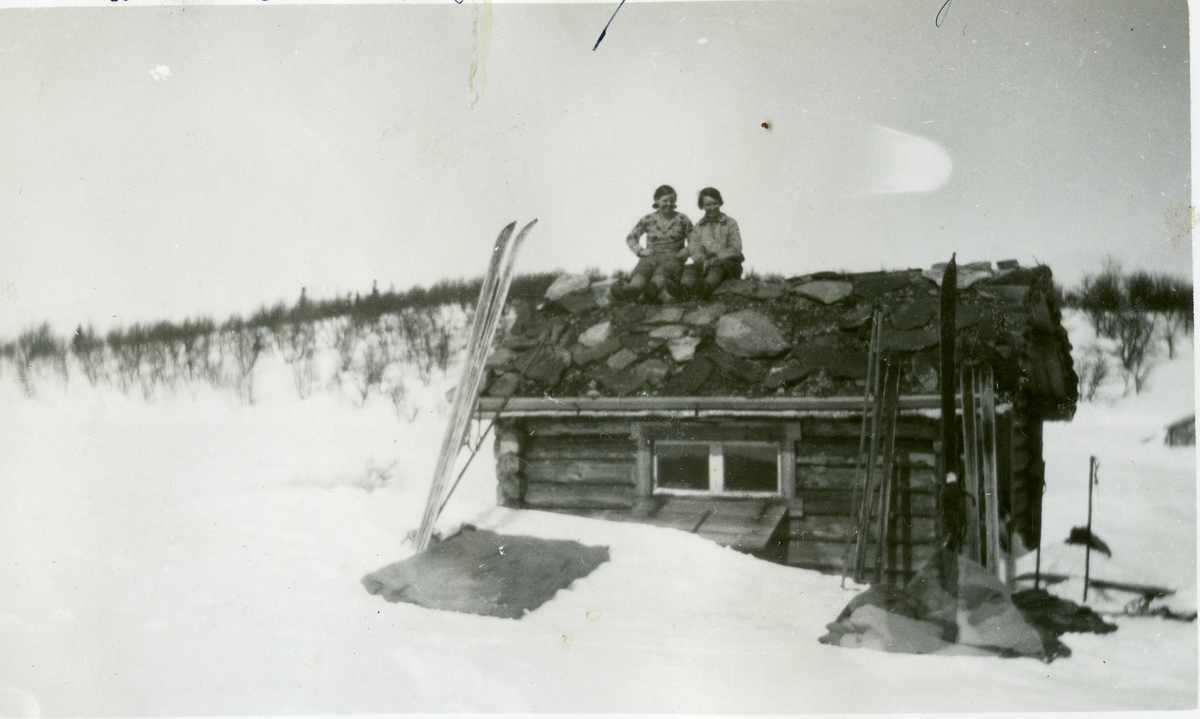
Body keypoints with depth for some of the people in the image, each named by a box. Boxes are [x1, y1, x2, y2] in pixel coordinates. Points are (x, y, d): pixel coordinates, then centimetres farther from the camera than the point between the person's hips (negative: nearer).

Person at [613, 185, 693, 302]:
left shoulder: (682, 219, 13)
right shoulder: (648, 220, 15)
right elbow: (631, 238, 21)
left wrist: (684, 253, -3)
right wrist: (640, 251, 3)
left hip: (672, 256, -1)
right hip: (651, 256, 1)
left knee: (662, 271, -39)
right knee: (642, 269, -37)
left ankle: (651, 290, -74)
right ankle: (633, 289, -71)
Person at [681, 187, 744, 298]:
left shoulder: (730, 223, 11)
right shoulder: (699, 226, 20)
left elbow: (735, 249, 1)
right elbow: (694, 248, 6)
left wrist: (717, 259, -14)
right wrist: (703, 260, -17)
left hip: (726, 263, -3)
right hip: (704, 263, 3)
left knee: (716, 267, -39)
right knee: (689, 269, -28)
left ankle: (707, 286, -67)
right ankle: (686, 288, -58)